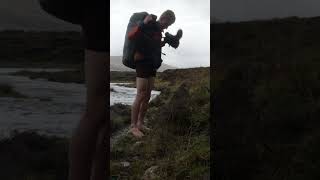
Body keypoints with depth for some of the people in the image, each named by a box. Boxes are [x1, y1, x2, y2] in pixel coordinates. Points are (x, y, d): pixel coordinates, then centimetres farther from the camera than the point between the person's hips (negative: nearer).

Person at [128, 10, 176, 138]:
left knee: (147, 97, 7)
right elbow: (130, 36, -25)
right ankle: (133, 126, -2)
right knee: (140, 96, -10)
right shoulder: (148, 26, -11)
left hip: (152, 65, 9)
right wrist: (143, 23, -34)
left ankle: (140, 124, 15)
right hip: (142, 64, -9)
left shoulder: (158, 31, 15)